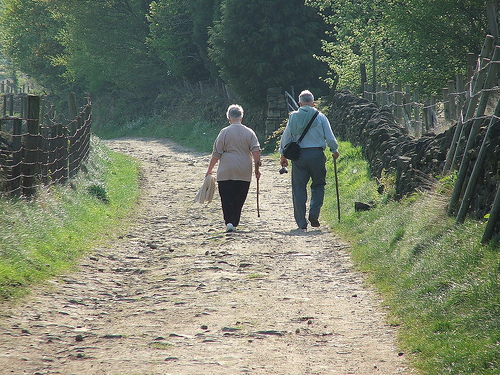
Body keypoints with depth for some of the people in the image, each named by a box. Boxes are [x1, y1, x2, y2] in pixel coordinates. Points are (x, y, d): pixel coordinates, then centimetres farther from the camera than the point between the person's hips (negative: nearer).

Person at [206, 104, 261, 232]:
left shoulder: (224, 132, -1)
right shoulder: (249, 133, 5)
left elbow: (216, 153, -1)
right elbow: (256, 151, -1)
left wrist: (210, 169, 7)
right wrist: (257, 168, 6)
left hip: (226, 173, -2)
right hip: (244, 173, 2)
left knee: (227, 199, -1)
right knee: (239, 200, 10)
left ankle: (229, 222, -16)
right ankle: (235, 224, 11)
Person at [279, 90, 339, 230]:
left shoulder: (293, 117, 6)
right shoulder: (320, 117, 1)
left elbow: (285, 137, 9)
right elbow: (330, 137, 2)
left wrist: (283, 155, 21)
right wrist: (334, 150, 21)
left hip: (298, 156, 1)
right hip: (316, 154, -1)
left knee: (299, 188, 5)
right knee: (318, 185, 14)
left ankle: (301, 222, 4)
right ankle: (314, 214, -4)